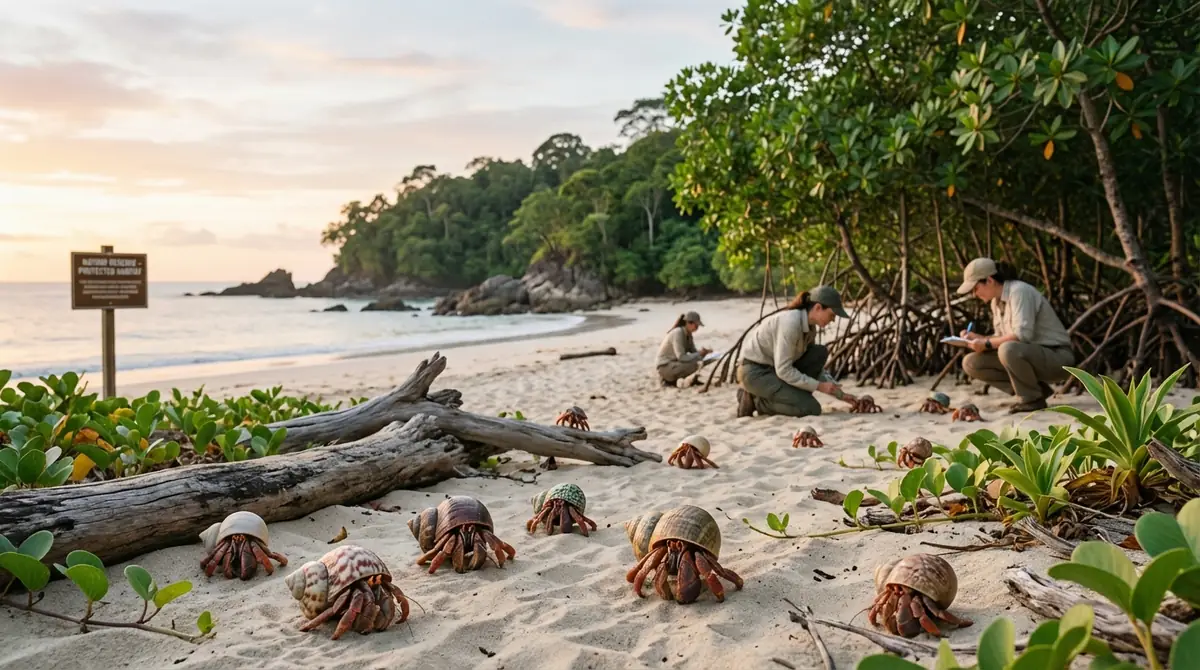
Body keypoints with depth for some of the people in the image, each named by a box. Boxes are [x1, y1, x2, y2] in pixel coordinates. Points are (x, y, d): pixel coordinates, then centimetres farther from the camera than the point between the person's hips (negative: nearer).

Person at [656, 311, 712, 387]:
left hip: (674, 363, 10)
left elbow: (693, 352, 8)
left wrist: (704, 352, -11)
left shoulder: (688, 334, 6)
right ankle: (669, 380, -7)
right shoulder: (678, 333, -21)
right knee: (694, 364, -26)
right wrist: (699, 354, -20)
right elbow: (681, 357, -27)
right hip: (665, 366, -10)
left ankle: (671, 378, 7)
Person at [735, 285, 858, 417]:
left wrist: (839, 393, 1)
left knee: (820, 353, -3)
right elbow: (783, 370, -25)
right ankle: (755, 400, -3)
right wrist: (819, 386, -19)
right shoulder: (790, 323, -25)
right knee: (811, 408, -16)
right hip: (755, 372, -9)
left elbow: (816, 366, 10)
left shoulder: (810, 327, 3)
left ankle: (790, 399, 0)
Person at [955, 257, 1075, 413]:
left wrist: (987, 343, -22)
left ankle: (1032, 398, -13)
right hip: (1029, 355, 9)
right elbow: (1002, 337, 14)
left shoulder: (1019, 291, -18)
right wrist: (977, 338, -3)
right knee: (971, 363, -3)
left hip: (1056, 357, -9)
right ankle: (1034, 389, 1)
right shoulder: (996, 301, 9)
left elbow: (1022, 335, -28)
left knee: (1008, 350, -38)